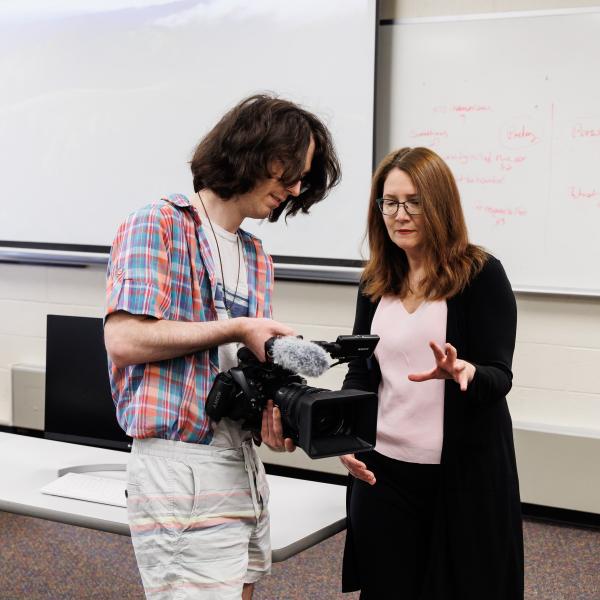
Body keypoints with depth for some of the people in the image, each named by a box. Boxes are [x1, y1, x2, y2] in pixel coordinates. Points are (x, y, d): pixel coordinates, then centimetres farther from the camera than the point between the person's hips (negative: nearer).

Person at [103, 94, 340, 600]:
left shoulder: (258, 259, 17)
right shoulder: (159, 224, -6)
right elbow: (124, 340, -17)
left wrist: (271, 406, -4)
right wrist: (237, 328, -11)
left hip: (244, 464, 8)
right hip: (180, 466, -8)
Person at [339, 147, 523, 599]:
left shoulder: (481, 274, -7)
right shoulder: (375, 283, 7)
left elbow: (499, 377, -12)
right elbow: (360, 371, 8)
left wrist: (463, 373, -34)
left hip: (466, 473, -4)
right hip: (382, 470, 4)